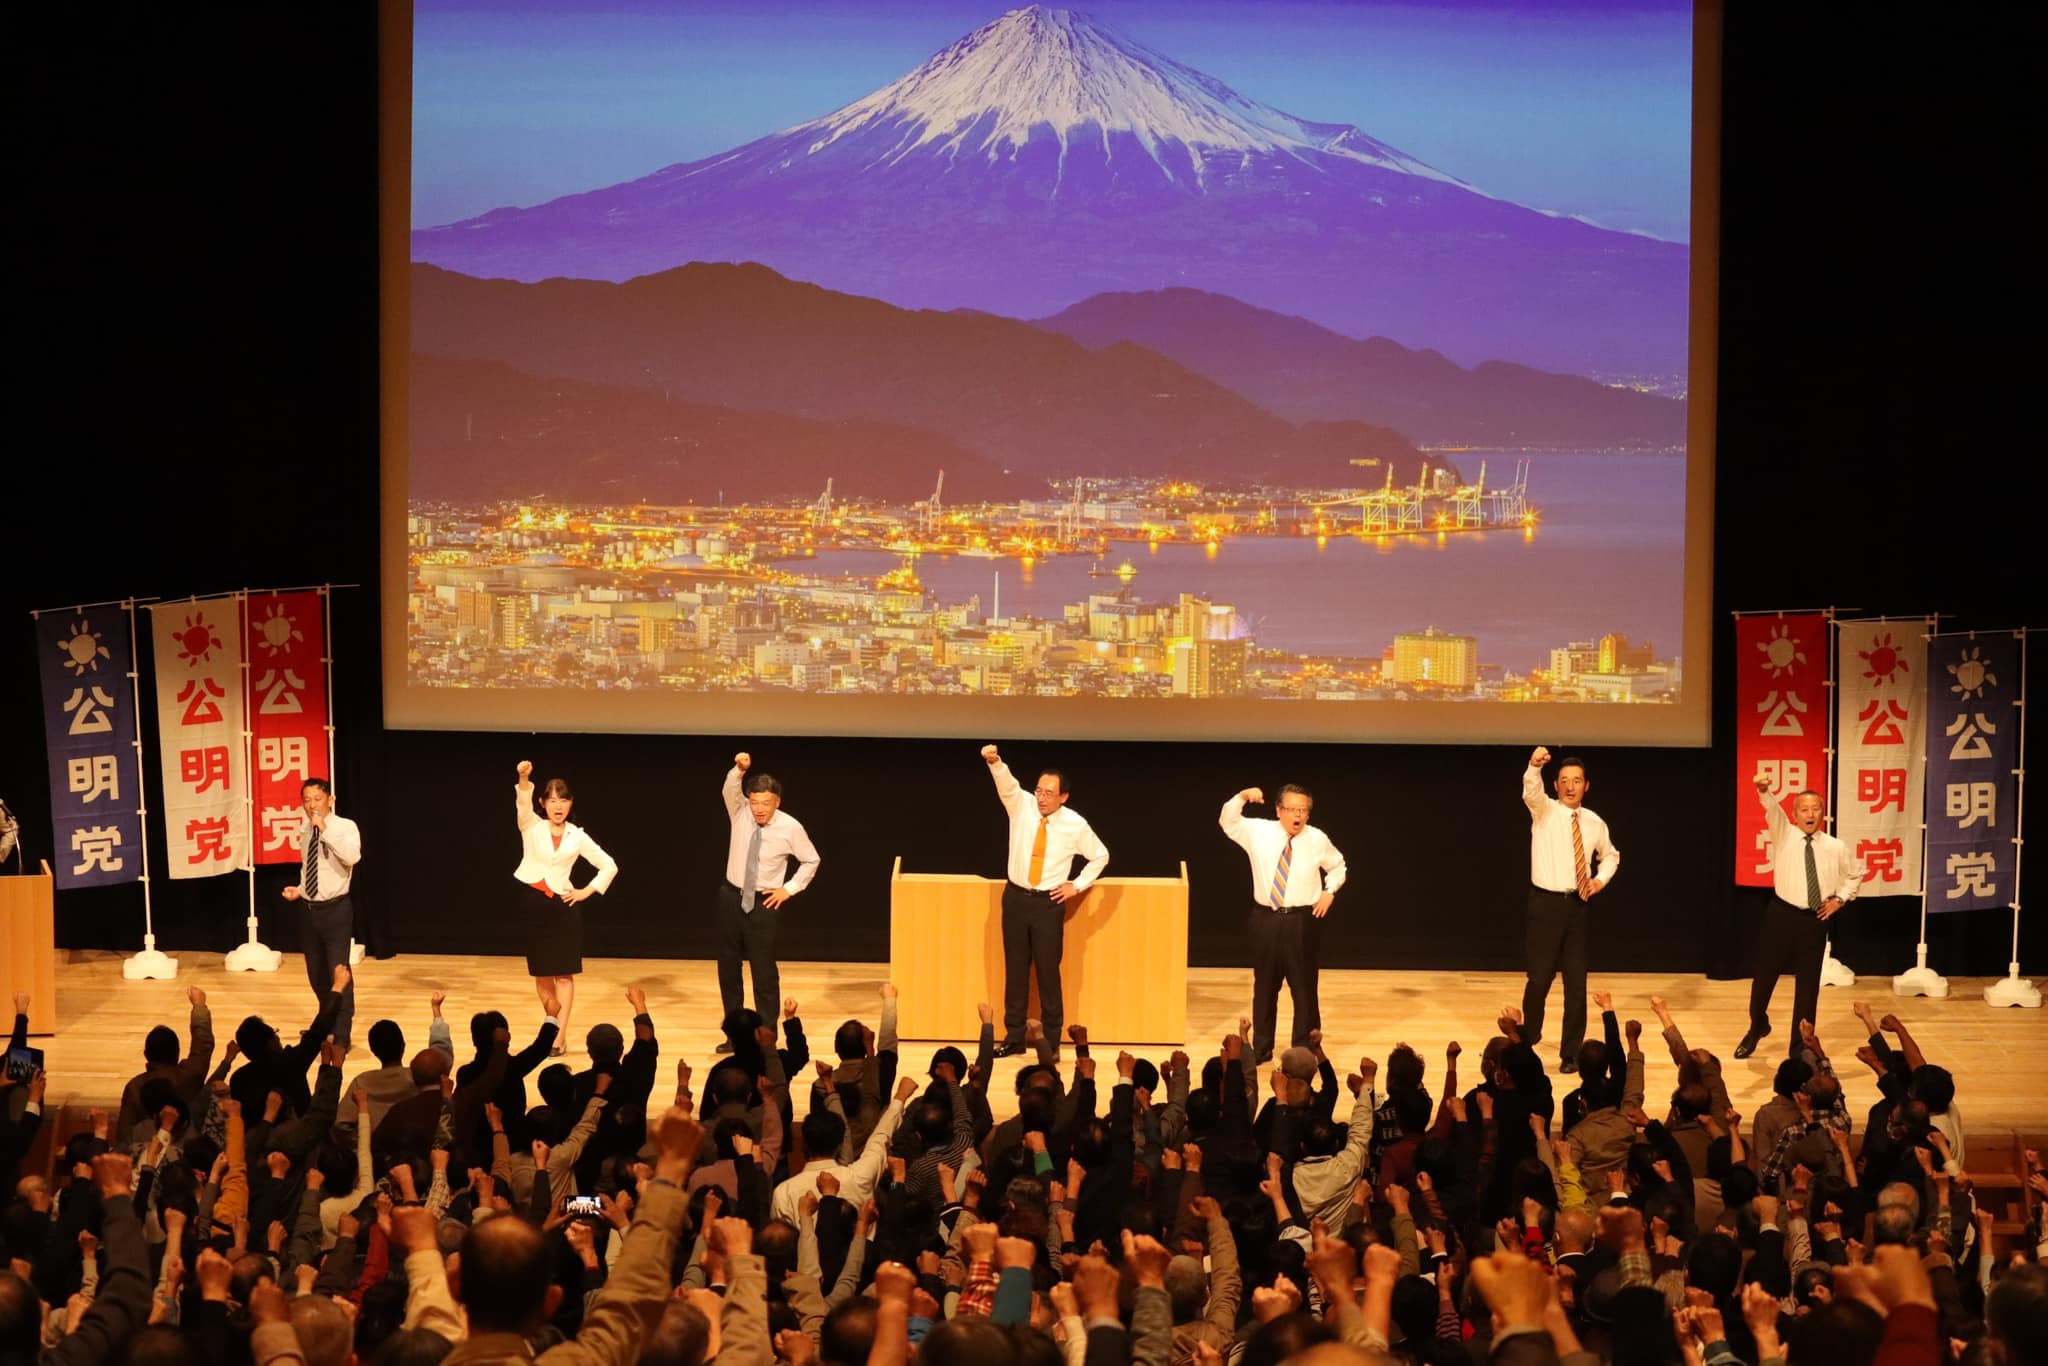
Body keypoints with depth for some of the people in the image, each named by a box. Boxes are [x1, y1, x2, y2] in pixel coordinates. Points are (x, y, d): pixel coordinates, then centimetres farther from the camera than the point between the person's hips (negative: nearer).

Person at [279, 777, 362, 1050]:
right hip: (309, 909, 6)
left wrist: (325, 831, -30)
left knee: (339, 971, -6)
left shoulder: (345, 827, -10)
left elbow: (353, 857, -30)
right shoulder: (304, 832, 7)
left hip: (336, 909, -6)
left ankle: (341, 1035, 3)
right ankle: (329, 1022, 36)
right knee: (316, 974, 15)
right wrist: (299, 889, 5)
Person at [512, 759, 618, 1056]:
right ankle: (554, 1026, 25)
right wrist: (524, 779, -40)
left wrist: (586, 892, 1)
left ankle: (559, 1038, -6)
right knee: (541, 974, 8)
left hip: (563, 906, -1)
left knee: (564, 973, -5)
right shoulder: (531, 827, 0)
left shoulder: (577, 836, 2)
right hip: (533, 903, 1)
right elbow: (523, 804, -21)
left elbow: (610, 866, 9)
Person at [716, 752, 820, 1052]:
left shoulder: (790, 827, -10)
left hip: (764, 903, -3)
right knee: (728, 966, 10)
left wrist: (790, 889, -4)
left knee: (764, 970, -2)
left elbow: (811, 860, 3)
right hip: (732, 897, 3)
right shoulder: (740, 813, -5)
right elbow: (729, 790, -25)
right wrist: (739, 769, -44)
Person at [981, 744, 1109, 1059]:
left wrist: (1077, 886, -1)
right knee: (1015, 970, 7)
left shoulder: (1075, 824, -6)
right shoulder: (1022, 805, -2)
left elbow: (1101, 856, 7)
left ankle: (1051, 1042, 9)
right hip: (1016, 898, 2)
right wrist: (994, 761, -41)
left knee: (1048, 972, 0)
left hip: (1049, 903, -2)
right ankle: (1014, 1037, 15)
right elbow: (1006, 783, -21)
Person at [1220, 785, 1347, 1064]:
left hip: (1303, 921, -1)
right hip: (1266, 918, 2)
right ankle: (1261, 1048, 23)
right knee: (1264, 985, 11)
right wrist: (1242, 797, -15)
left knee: (1303, 986, 2)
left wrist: (1329, 892, 0)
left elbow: (1337, 866, 15)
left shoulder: (1317, 840, -1)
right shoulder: (1258, 832, 0)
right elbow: (1227, 821, 1)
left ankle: (1305, 1049, 13)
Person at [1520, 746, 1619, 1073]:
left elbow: (1610, 855, 26)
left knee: (1576, 981, 3)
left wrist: (1601, 879, 5)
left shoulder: (1595, 823, 7)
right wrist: (1534, 765, -48)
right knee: (1540, 977, 1)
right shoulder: (1544, 810, -3)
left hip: (1577, 905, 3)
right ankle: (1527, 1039, 25)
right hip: (1546, 902, -3)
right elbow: (1531, 789, -27)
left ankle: (1571, 1052, 13)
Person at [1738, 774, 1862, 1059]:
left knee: (1807, 985, 6)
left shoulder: (1836, 847, 1)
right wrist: (1764, 791, -44)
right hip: (1781, 916, -1)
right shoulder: (1784, 835, -3)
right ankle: (1757, 1027, 36)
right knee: (1764, 977, 8)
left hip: (1814, 920, 1)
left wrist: (1840, 899, 6)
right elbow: (1773, 811, -24)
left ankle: (1800, 1046, 18)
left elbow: (1855, 874, 19)